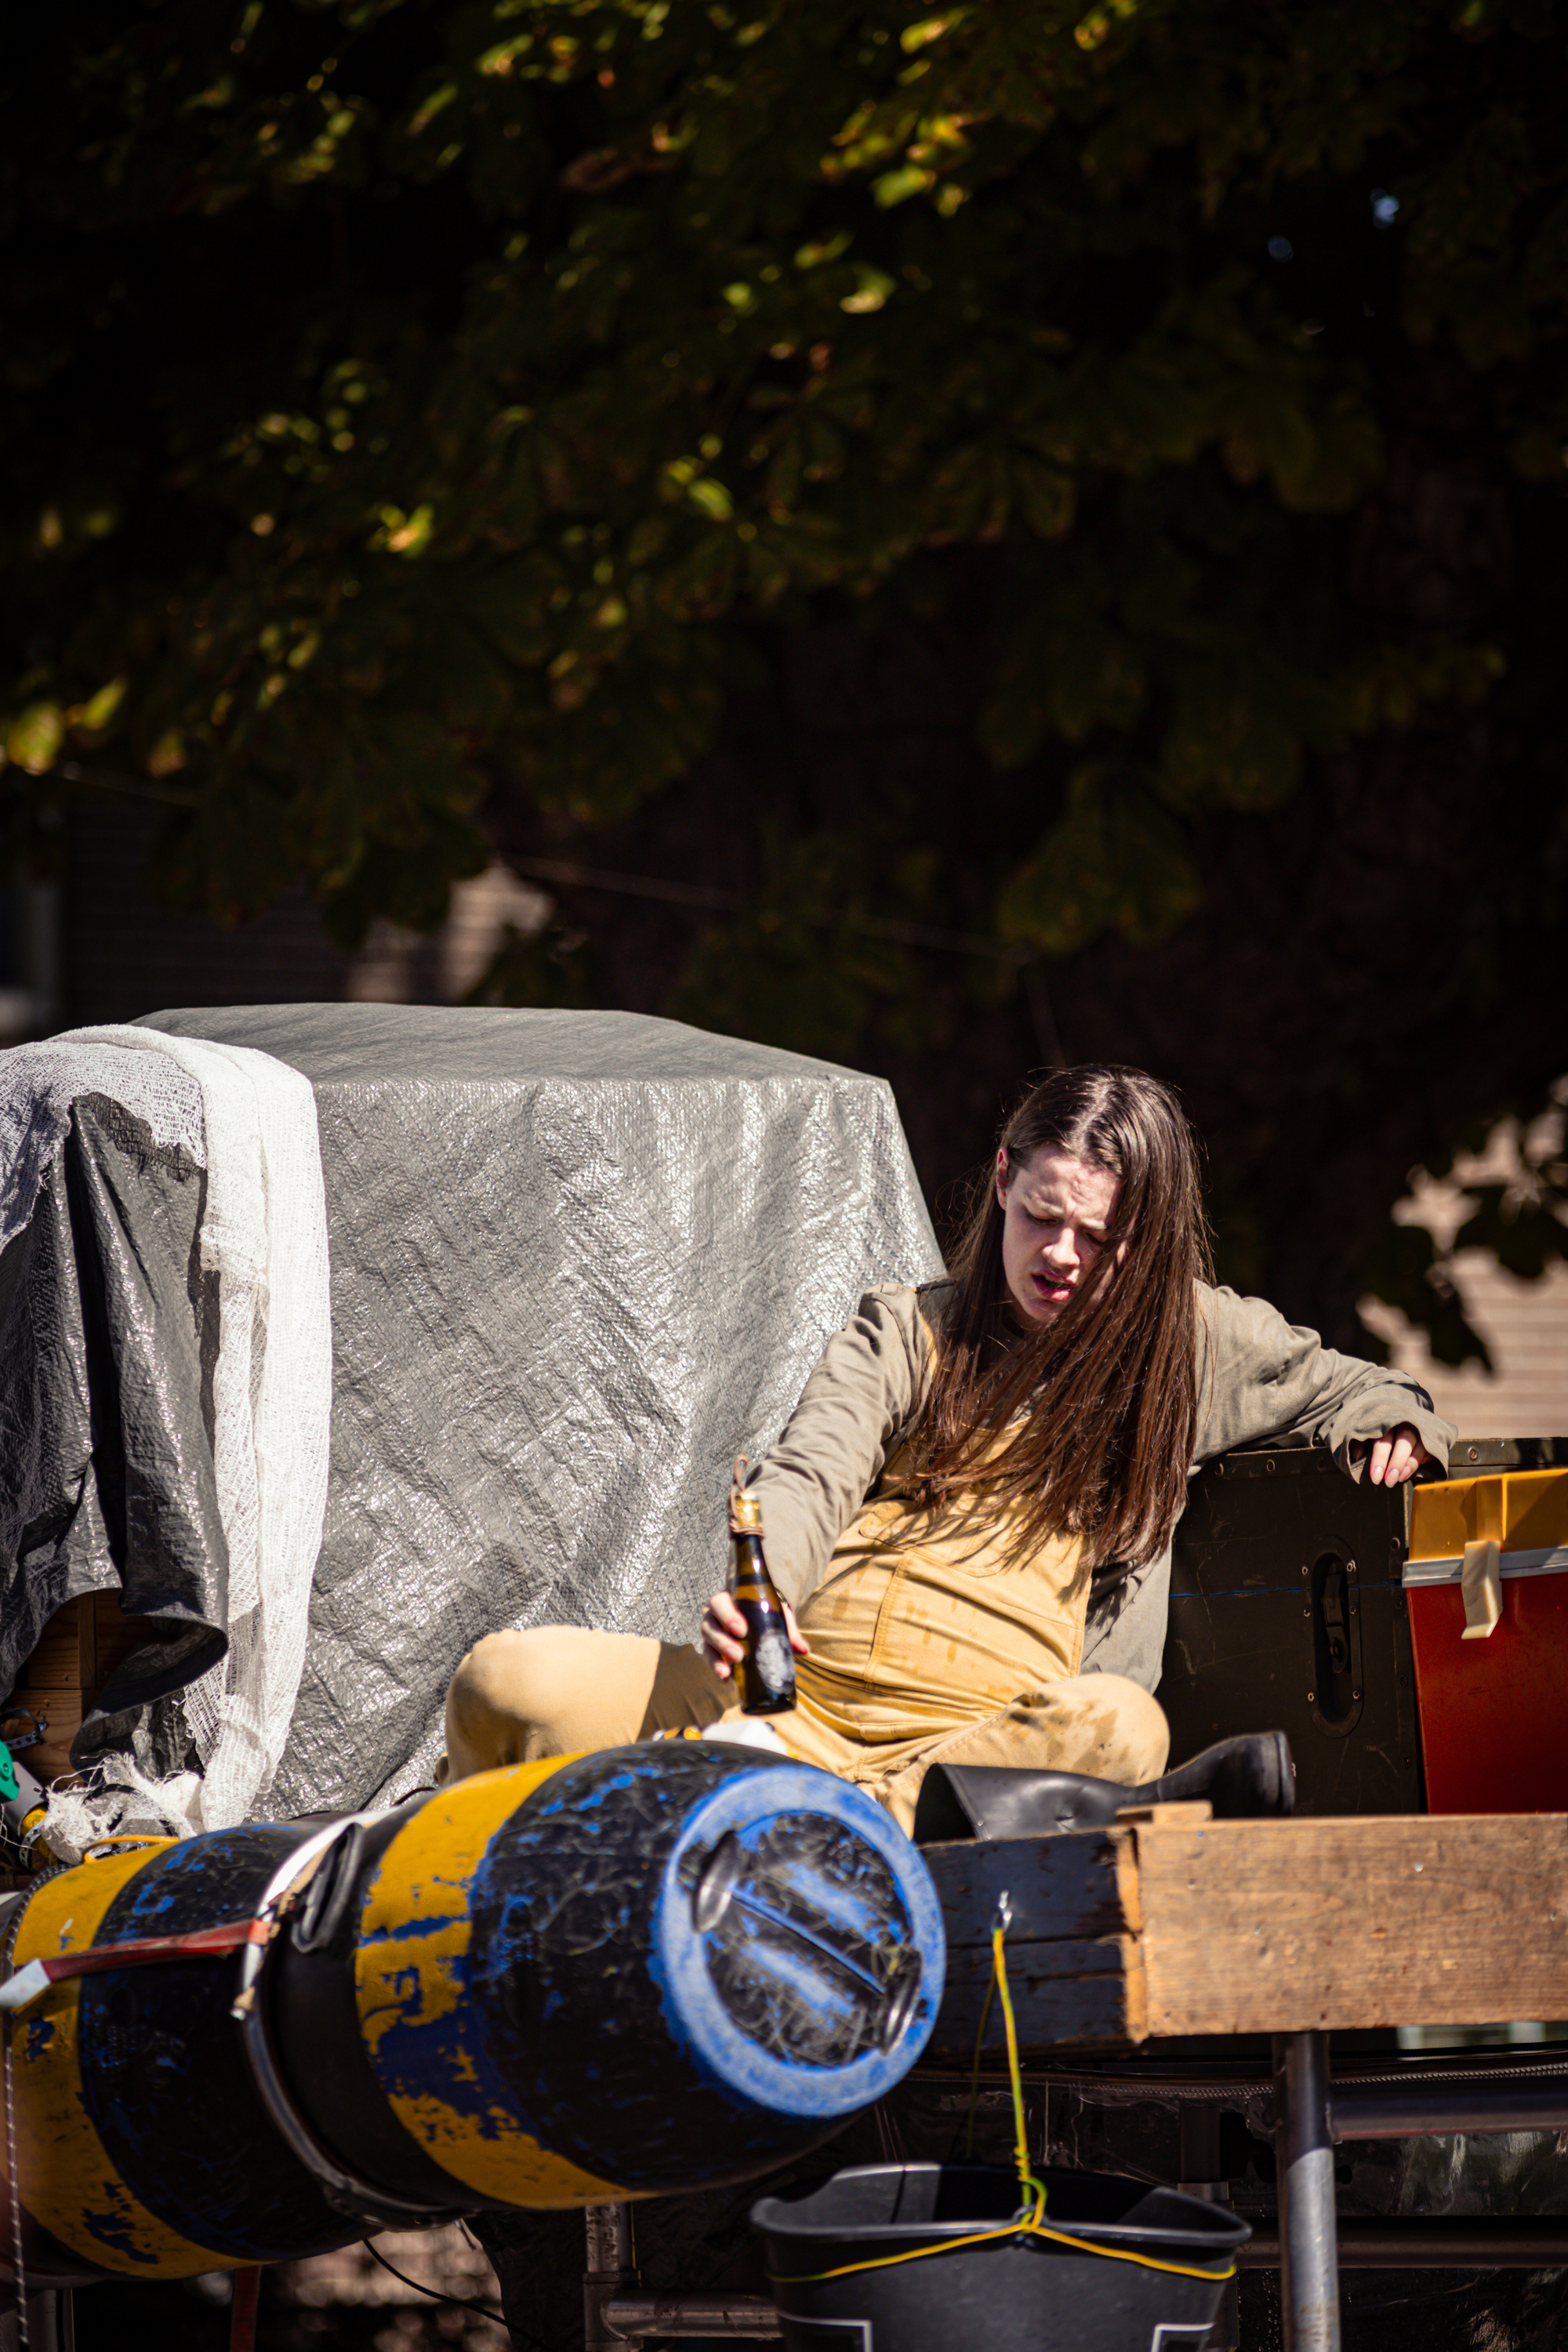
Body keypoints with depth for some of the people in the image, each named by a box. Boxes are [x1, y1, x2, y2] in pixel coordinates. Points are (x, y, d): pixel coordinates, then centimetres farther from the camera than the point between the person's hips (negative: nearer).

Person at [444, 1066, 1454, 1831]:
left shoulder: (1189, 1340, 17)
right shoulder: (905, 1330, 16)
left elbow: (1334, 1382, 34)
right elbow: (811, 1479, 0)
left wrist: (1385, 1417, 8)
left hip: (983, 1737, -1)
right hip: (797, 1700, 1)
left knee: (1119, 1728, -40)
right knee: (511, 1683, -21)